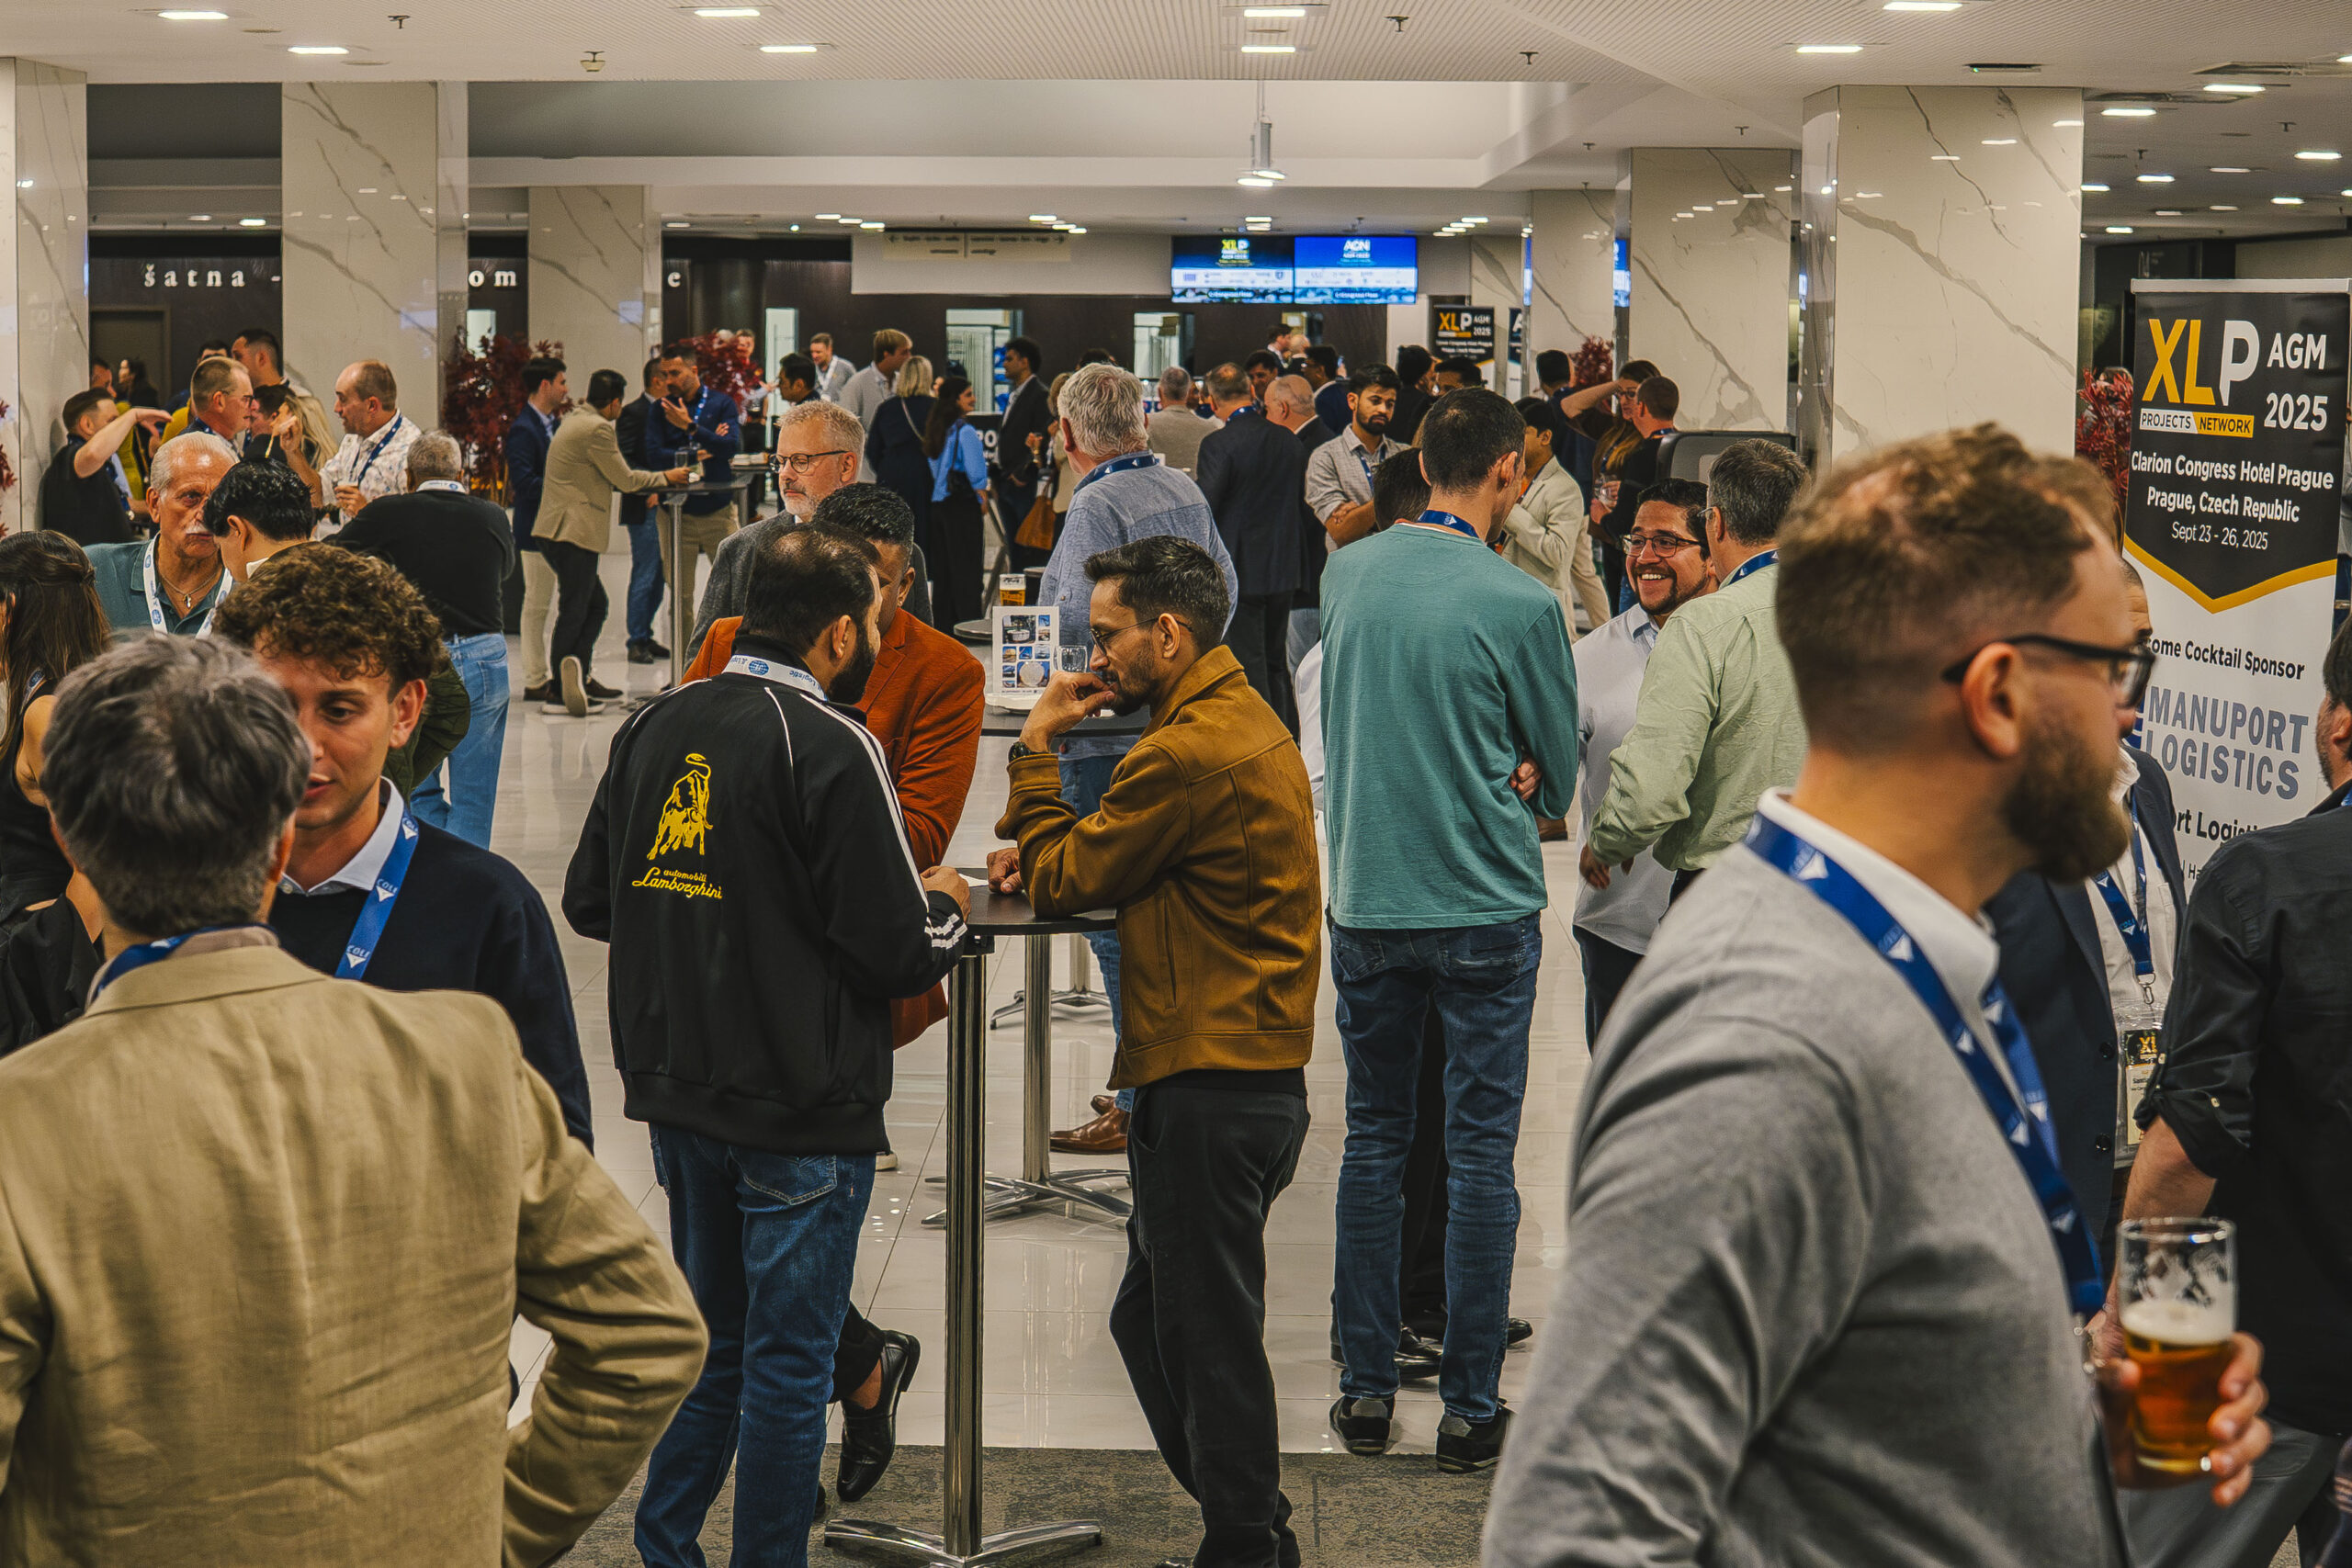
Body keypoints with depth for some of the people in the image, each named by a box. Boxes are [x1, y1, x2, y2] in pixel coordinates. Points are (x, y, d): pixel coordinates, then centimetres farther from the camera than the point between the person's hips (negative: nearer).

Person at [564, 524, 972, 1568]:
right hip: (801, 1106, -7)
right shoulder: (830, 745, -17)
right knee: (789, 1360, 4)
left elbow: (589, 900, 13)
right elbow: (900, 952, -16)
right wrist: (945, 905, 4)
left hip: (674, 1091, 7)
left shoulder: (655, 726, 4)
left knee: (713, 1336, 21)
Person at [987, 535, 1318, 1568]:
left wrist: (1035, 754, 0)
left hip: (1210, 1089, -10)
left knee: (1211, 1340, -1)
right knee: (1152, 1320, 17)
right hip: (1259, 1082, 10)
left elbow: (1065, 880, -10)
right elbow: (1131, 874, 22)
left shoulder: (1191, 753, -18)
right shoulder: (1250, 725, 16)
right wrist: (1049, 857, 5)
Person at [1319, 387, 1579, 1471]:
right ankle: (1470, 1404, 8)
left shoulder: (1347, 573, 1)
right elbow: (1562, 771, -3)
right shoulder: (1520, 606, -14)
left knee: (1373, 1139, 13)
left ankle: (1366, 1389, 18)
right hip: (1485, 904, -4)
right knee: (1480, 1150, 4)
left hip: (1364, 901, 4)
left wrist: (1490, 776, 7)